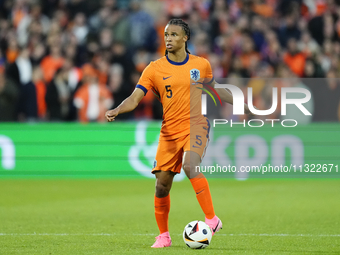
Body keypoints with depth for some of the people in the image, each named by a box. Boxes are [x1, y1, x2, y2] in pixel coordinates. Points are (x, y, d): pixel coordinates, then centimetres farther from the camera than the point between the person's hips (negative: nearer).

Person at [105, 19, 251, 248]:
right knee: (162, 184, 0)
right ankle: (163, 236, 18)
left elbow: (214, 89, 23)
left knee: (190, 166, -30)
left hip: (196, 126, -2)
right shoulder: (155, 69, -1)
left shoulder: (201, 65, 3)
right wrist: (116, 111, -26)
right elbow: (135, 98, -8)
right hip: (169, 132, 2)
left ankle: (212, 219, -22)